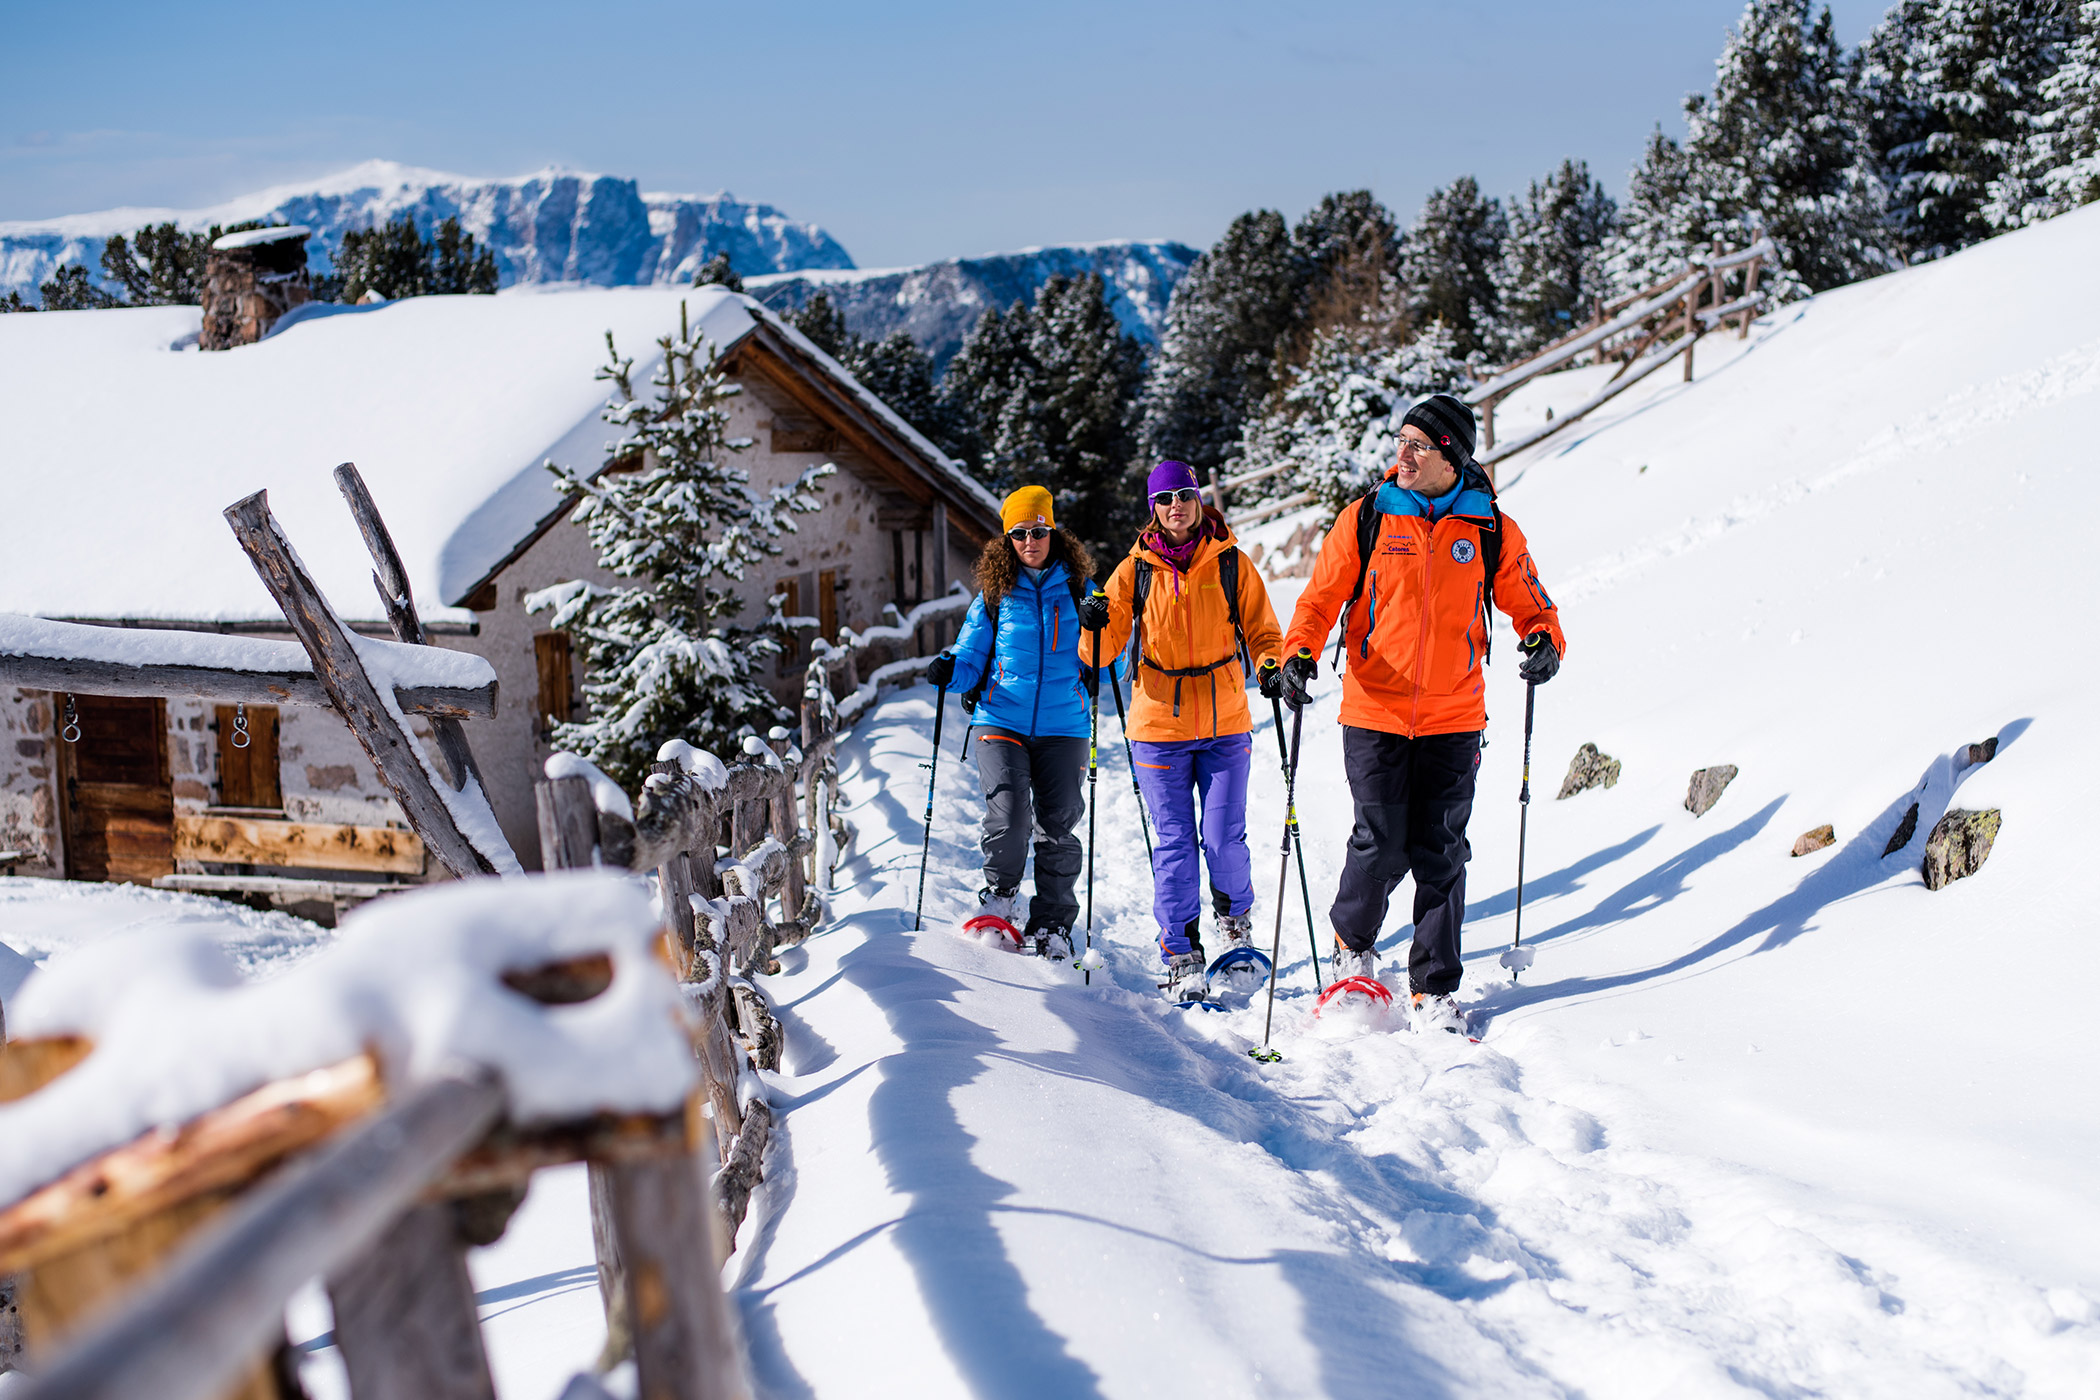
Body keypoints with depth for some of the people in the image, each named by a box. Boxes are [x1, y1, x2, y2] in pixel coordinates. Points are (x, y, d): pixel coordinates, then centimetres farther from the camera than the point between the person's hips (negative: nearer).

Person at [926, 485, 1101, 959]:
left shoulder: (1077, 590, 8)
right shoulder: (993, 595, 8)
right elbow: (972, 658, 11)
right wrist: (950, 669, -10)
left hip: (1062, 726, 0)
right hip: (1001, 721, 0)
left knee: (1057, 824, -1)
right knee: (1008, 813, -18)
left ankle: (1051, 925, 12)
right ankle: (999, 894, 9)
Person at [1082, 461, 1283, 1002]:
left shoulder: (1232, 564, 2)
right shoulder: (1135, 570, 3)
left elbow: (1261, 632, 6)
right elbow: (1103, 650, 2)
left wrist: (1272, 667, -16)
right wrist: (1095, 626, -20)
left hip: (1225, 724, 0)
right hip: (1159, 724, 0)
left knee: (1223, 839, -3)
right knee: (1174, 842, -1)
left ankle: (1235, 917, 28)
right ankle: (1182, 956, 9)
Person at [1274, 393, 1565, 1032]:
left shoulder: (1491, 529, 3)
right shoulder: (1366, 518, 1)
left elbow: (1529, 603, 10)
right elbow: (1321, 597, 1)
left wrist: (1544, 642, -11)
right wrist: (1298, 655, -17)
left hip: (1453, 720, 1)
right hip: (1375, 714, -1)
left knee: (1440, 856, 3)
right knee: (1382, 846, -5)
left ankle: (1433, 990, 16)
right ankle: (1351, 943, 25)